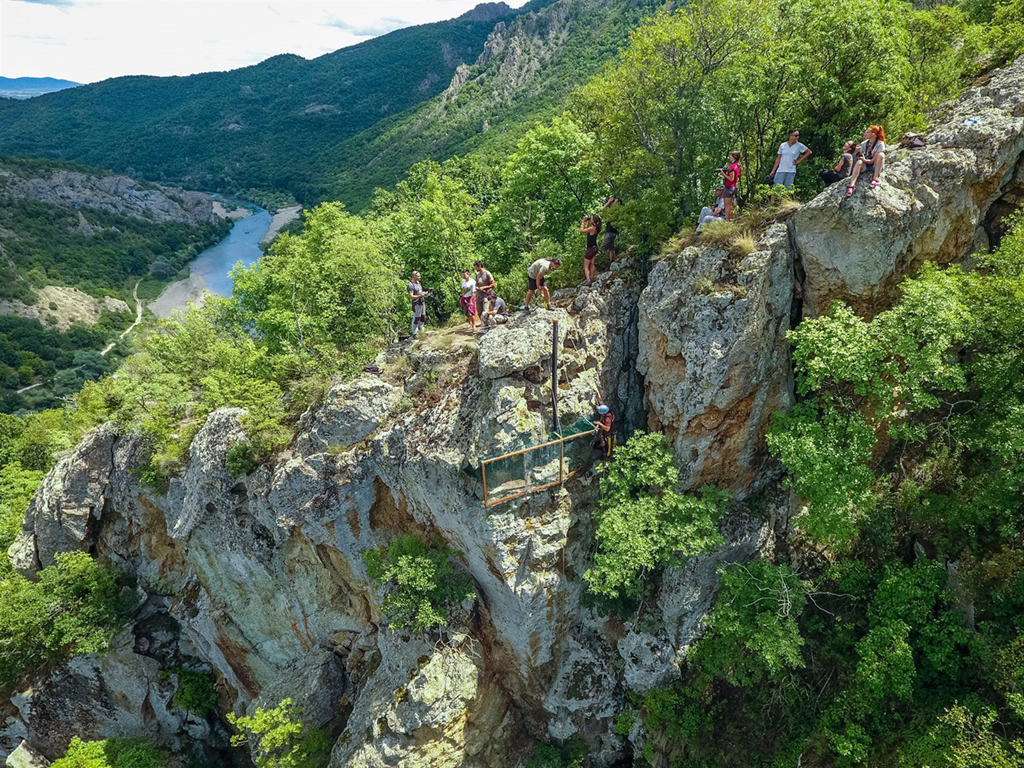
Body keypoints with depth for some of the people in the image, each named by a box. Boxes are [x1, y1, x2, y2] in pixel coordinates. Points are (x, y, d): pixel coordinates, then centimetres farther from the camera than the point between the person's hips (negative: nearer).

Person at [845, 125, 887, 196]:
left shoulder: (880, 144, -9)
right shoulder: (863, 144, 5)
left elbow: (873, 160, -17)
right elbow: (860, 156, 6)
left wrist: (865, 160, -21)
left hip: (876, 166, -3)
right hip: (865, 166, 3)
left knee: (881, 154, -31)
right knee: (859, 162, -31)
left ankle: (875, 179, -32)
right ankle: (851, 185, -50)